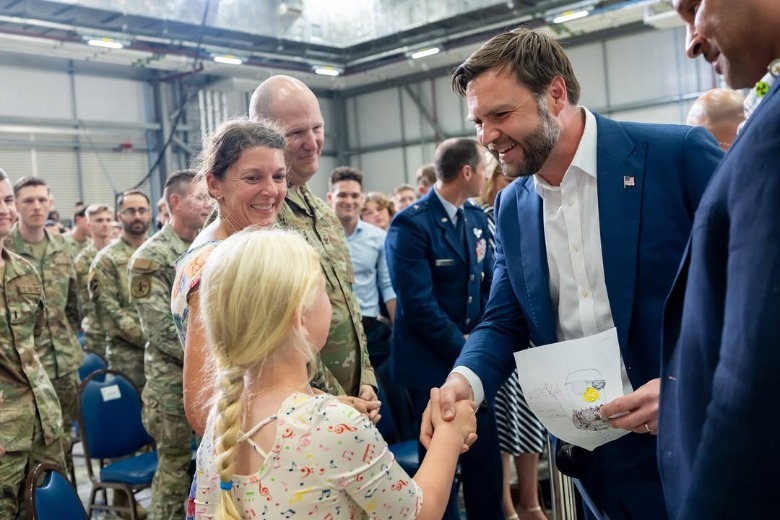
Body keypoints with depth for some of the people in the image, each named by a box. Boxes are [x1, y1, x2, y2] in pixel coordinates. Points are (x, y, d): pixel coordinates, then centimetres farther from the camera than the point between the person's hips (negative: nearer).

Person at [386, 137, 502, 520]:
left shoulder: (476, 217, 7)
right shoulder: (410, 224, -16)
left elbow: (489, 282, 10)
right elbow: (418, 304, -20)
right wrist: (461, 348, -14)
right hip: (432, 363, -6)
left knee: (485, 455, 12)